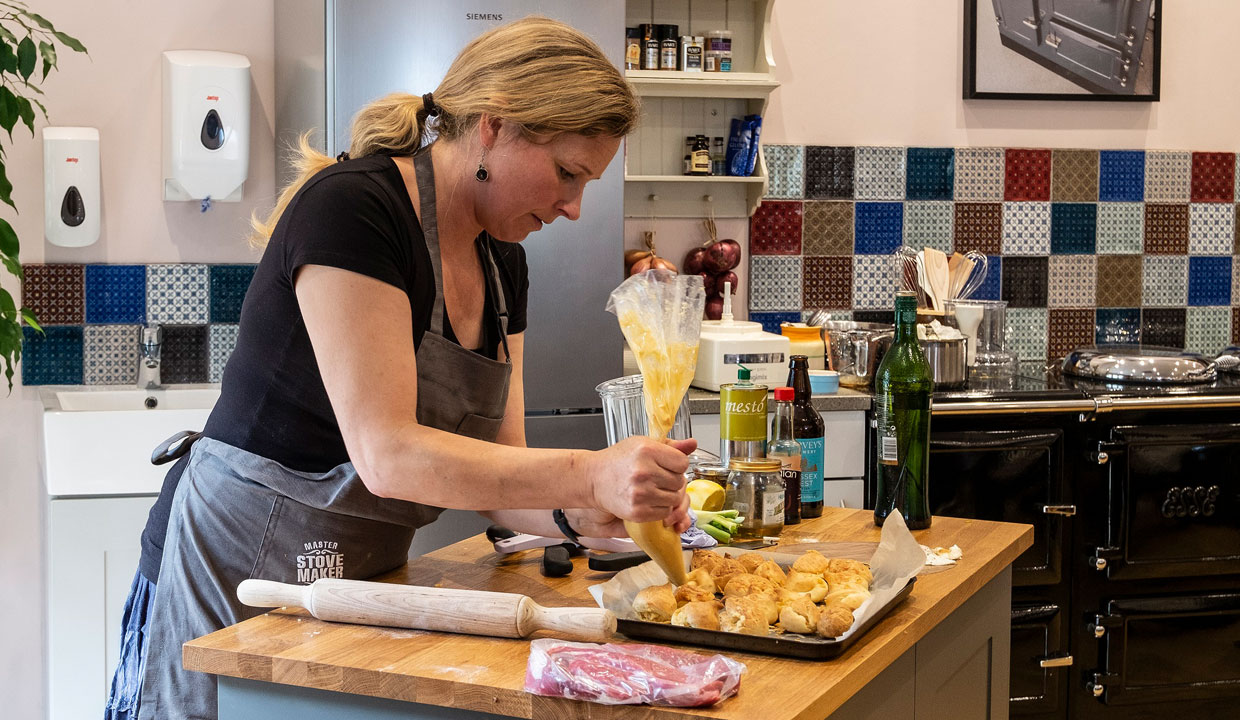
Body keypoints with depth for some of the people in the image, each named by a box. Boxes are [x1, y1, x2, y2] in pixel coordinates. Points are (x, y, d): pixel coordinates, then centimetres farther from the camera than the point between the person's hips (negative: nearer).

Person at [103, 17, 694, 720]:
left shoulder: (502, 263, 5)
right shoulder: (349, 207, -21)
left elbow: (491, 473, 4)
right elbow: (387, 456, -28)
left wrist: (581, 513, -16)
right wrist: (589, 473, -32)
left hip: (361, 580, 8)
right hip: (234, 575, -8)